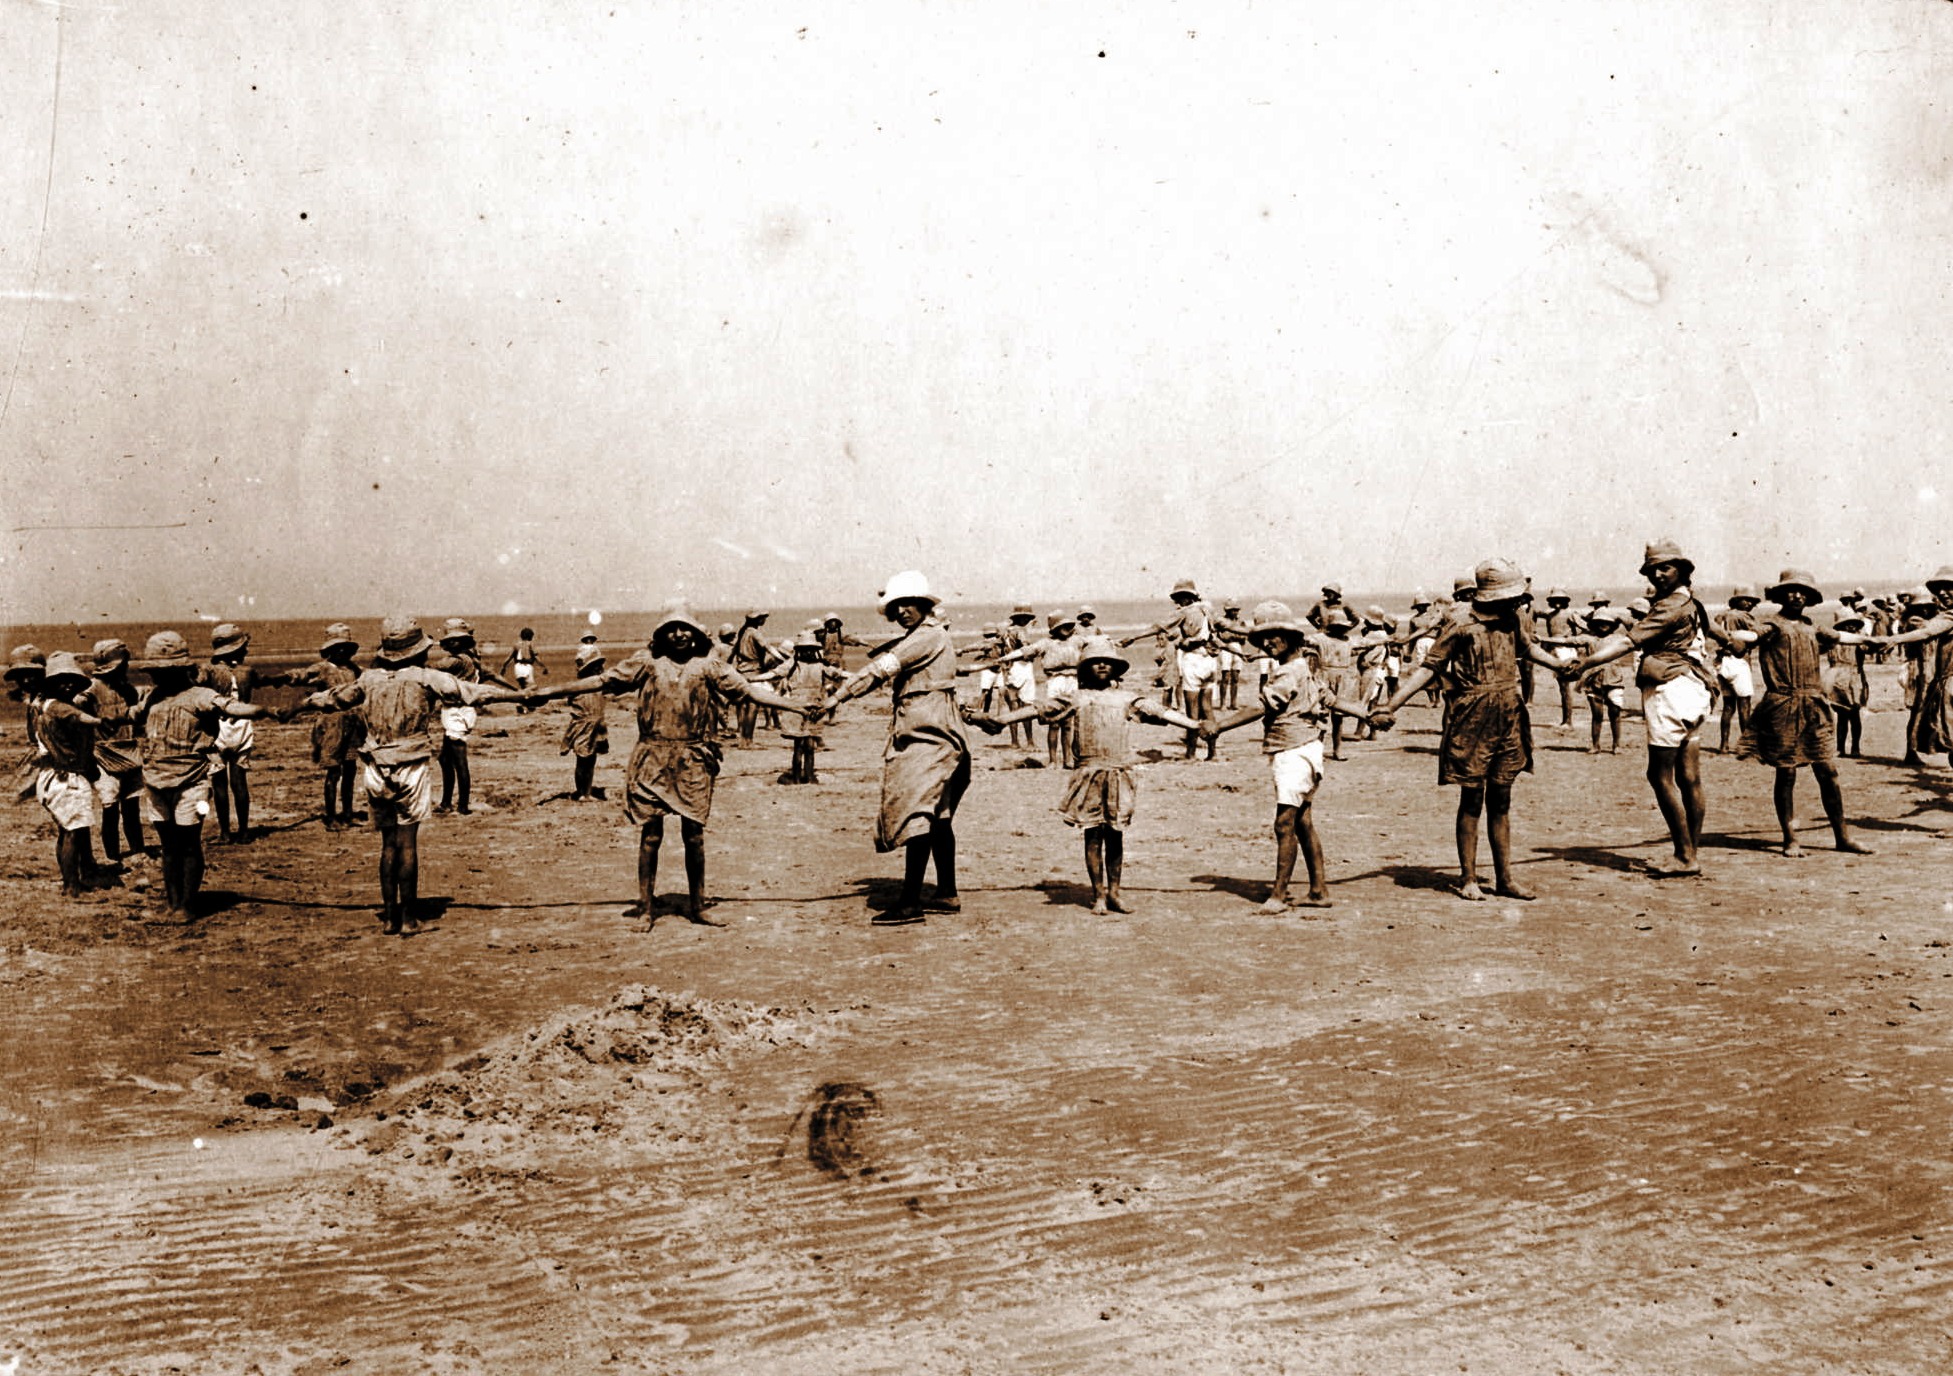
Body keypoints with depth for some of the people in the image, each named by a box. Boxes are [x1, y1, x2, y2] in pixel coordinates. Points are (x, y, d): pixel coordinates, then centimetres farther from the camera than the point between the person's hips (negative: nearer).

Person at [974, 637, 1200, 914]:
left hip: (1120, 773, 1)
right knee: (1093, 834, 2)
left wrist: (1195, 725, -6)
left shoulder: (1127, 698, 8)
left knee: (1115, 834, 6)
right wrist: (1002, 721, -2)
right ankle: (1099, 894, 10)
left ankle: (1114, 892, 16)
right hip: (1089, 773, -1)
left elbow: (1160, 712, 3)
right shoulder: (1076, 698, 6)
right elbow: (1039, 709, 4)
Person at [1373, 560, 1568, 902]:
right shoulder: (1463, 628, -15)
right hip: (1472, 722, -5)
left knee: (1501, 802, 11)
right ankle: (1468, 880, 10)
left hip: (1508, 719, 5)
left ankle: (1504, 878, 16)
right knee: (1472, 800, 1)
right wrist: (1390, 707, -18)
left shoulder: (1517, 619, 3)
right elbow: (1428, 668, -13)